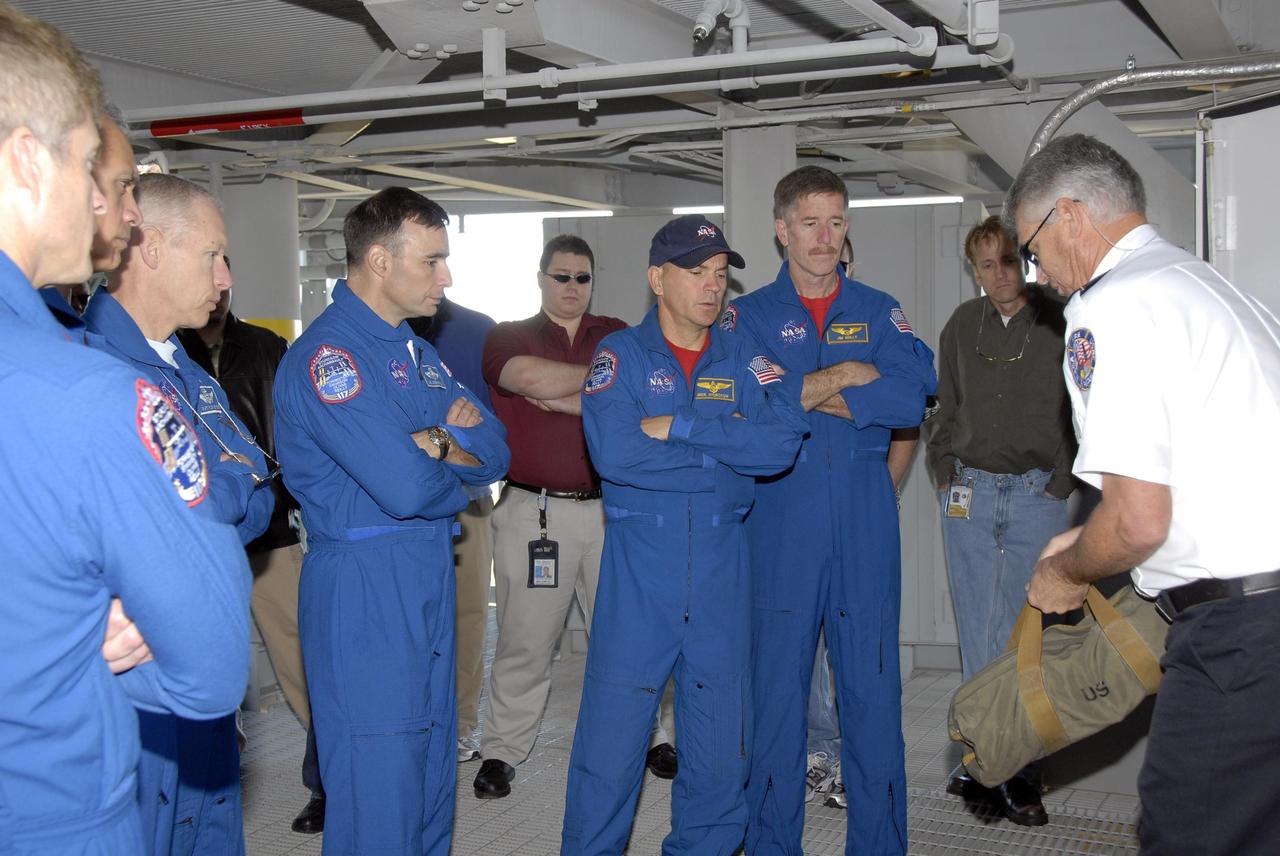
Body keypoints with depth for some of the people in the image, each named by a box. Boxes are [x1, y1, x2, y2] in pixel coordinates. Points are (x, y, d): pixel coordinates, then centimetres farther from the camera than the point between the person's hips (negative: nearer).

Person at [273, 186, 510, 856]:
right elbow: (404, 487, -25)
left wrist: (432, 442, -12)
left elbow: (495, 453, 9)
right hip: (364, 588, -9)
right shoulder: (327, 354, -15)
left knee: (433, 774, 17)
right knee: (379, 796, -1)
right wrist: (454, 461, -3)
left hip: (431, 579, 9)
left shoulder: (418, 353, 15)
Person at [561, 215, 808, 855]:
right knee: (611, 737, 0)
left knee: (722, 745, 11)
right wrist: (728, 452, -9)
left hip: (723, 569, 3)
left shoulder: (744, 360, 8)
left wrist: (680, 426, -14)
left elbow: (783, 440, -10)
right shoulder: (620, 355, 0)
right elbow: (615, 453, -17)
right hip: (639, 569, -3)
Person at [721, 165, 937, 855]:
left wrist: (798, 395, -11)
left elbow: (914, 397, -7)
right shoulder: (748, 317, 7)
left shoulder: (879, 312, 11)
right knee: (777, 686, 4)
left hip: (865, 521, 1)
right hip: (781, 521, -1)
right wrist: (843, 375, -10)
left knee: (873, 685, 5)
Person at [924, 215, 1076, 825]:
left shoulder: (1059, 323, -3)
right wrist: (944, 469, 9)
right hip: (969, 493, 4)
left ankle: (1013, 773, 10)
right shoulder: (963, 326, 9)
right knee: (978, 636, 6)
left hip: (1037, 495, -3)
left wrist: (1062, 480, -5)